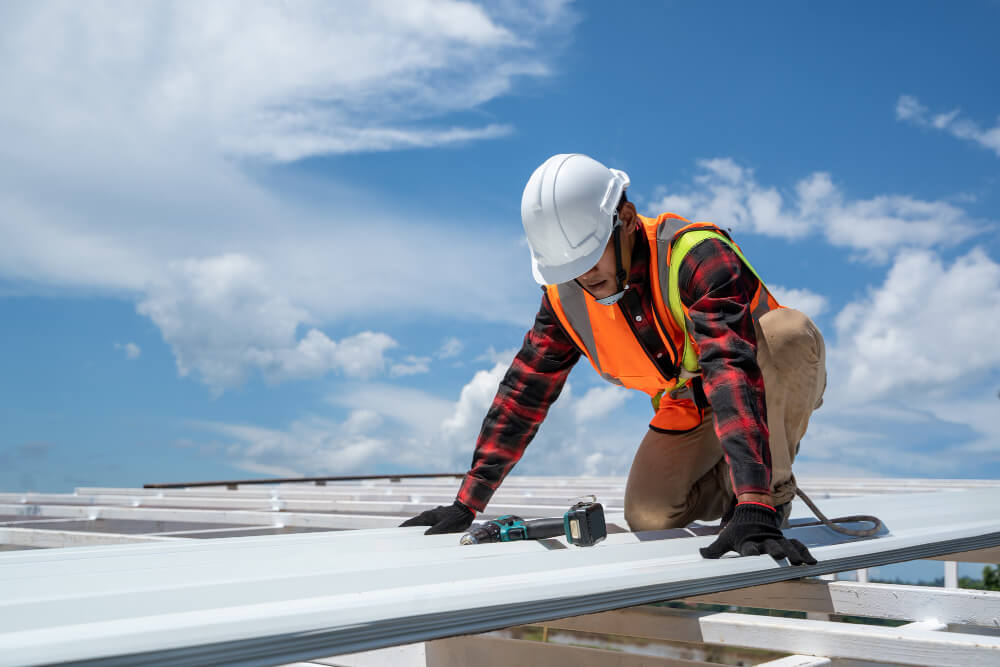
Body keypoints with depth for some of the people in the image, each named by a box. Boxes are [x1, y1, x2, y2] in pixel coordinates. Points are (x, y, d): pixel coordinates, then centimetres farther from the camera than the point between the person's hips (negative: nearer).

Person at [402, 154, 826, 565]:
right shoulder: (566, 296, -13)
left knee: (787, 331, -37)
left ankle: (771, 493, -17)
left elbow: (732, 371, -45)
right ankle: (732, 489, 13)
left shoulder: (697, 255, -33)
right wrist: (467, 503, -9)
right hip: (691, 410, 4)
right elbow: (524, 391, -7)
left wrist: (754, 506, -56)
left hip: (776, 392, -4)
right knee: (649, 518, -18)